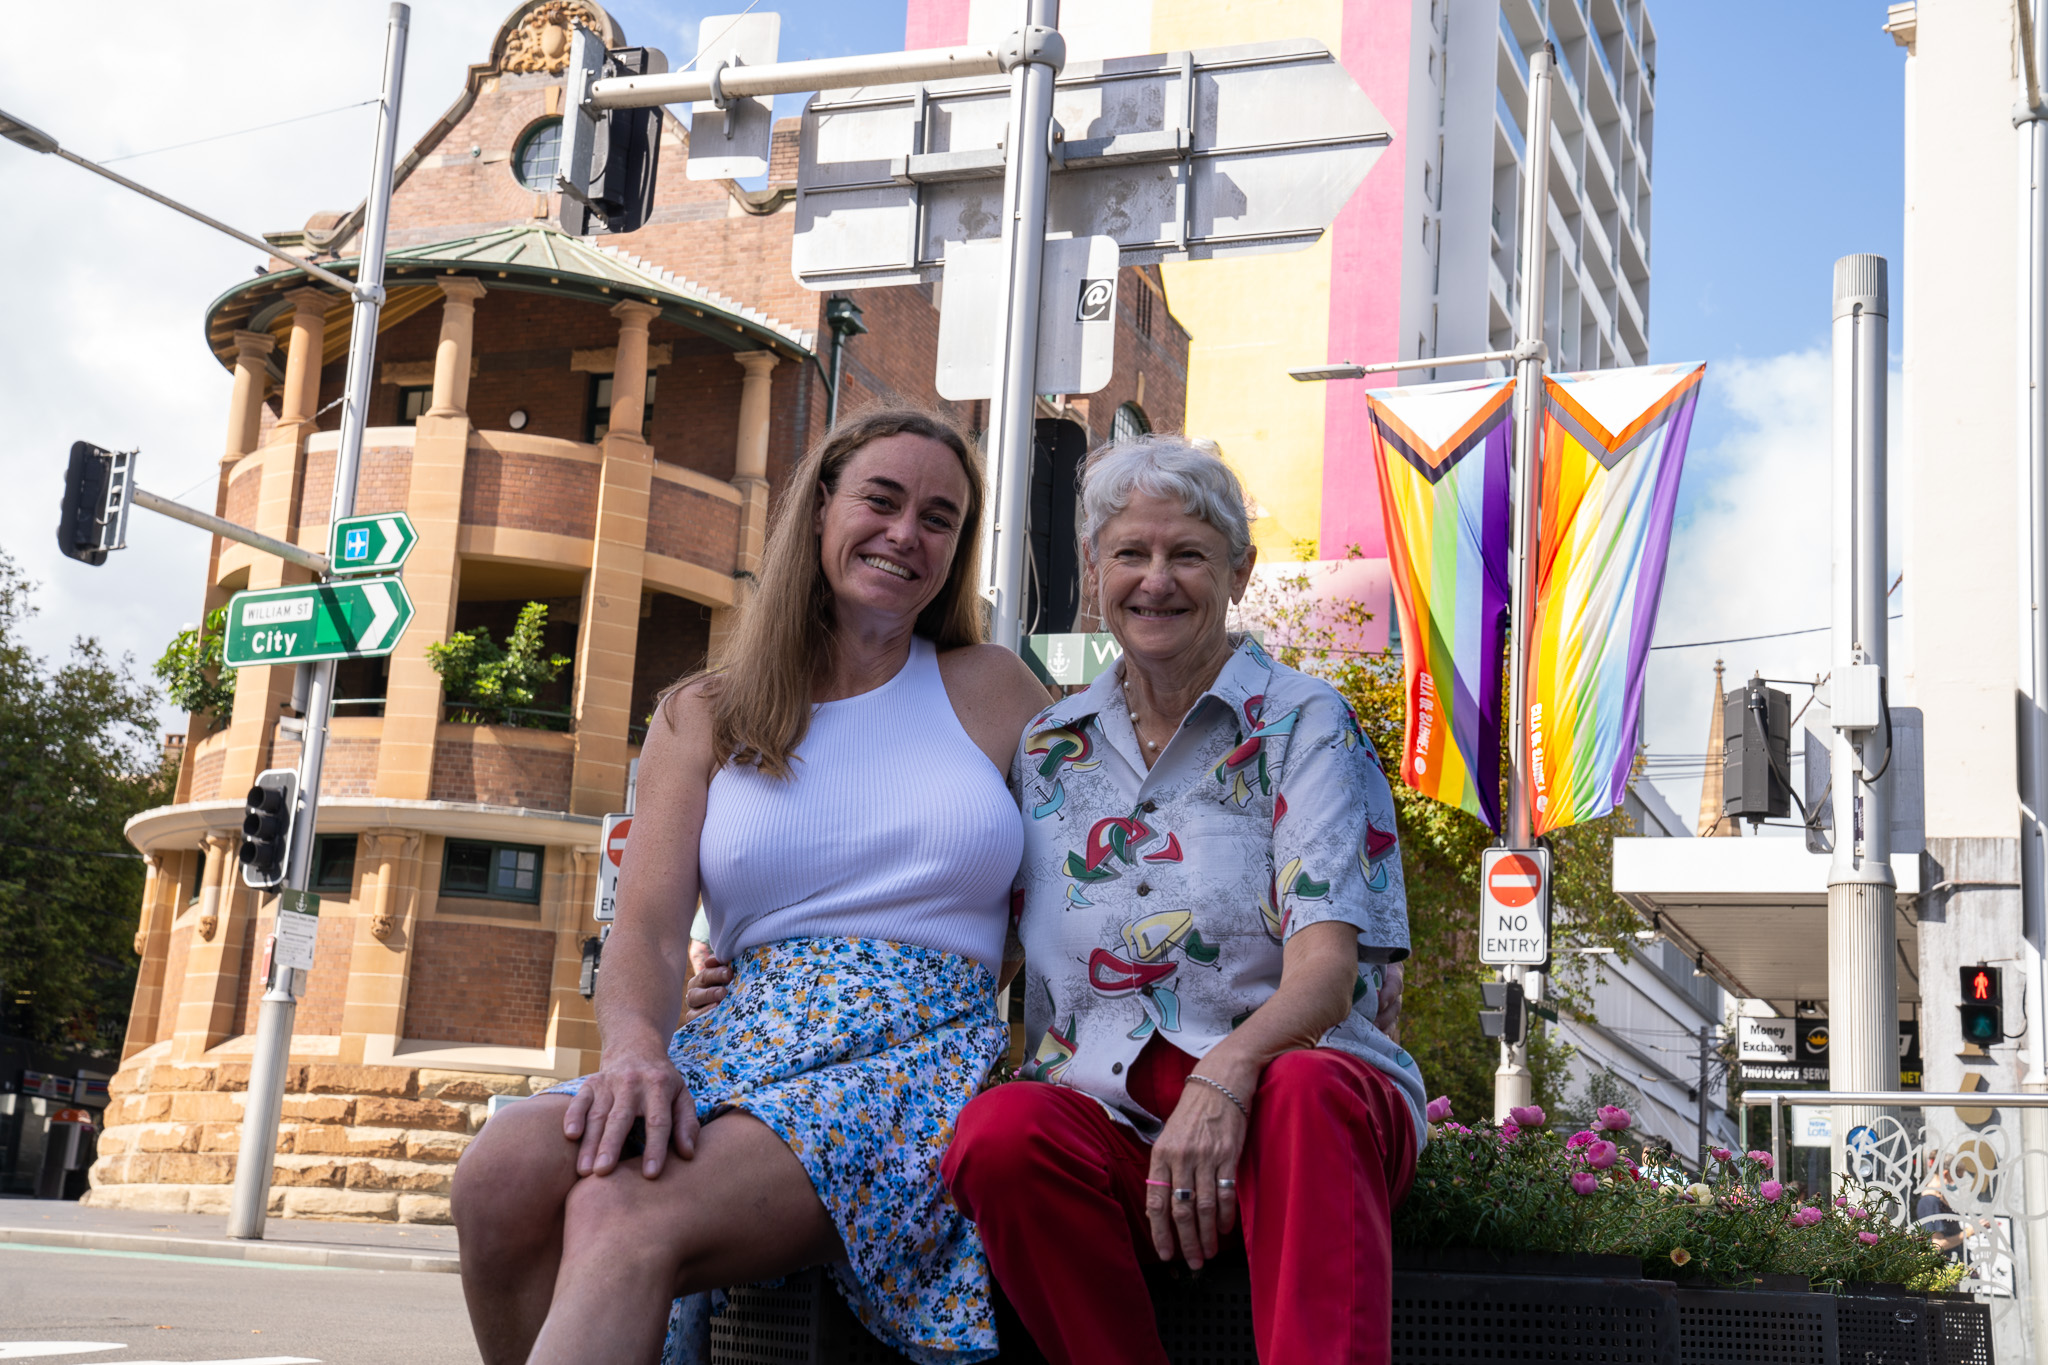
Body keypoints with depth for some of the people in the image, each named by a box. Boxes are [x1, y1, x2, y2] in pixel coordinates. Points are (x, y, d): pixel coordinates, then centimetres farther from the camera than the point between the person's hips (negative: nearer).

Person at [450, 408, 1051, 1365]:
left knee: (627, 1213, -32)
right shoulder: (704, 716, 14)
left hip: (923, 1061, -2)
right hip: (745, 1045, 3)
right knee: (502, 1170, -30)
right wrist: (636, 1048, -21)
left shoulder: (992, 692, 14)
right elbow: (648, 933, 2)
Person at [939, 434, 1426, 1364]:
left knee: (1303, 1091, -37)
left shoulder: (1303, 724, 2)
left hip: (1295, 1096, -3)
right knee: (997, 1129, -30)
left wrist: (1225, 1075, -33)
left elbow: (1326, 964, -11)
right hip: (1110, 1117, 3)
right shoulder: (1048, 748, 15)